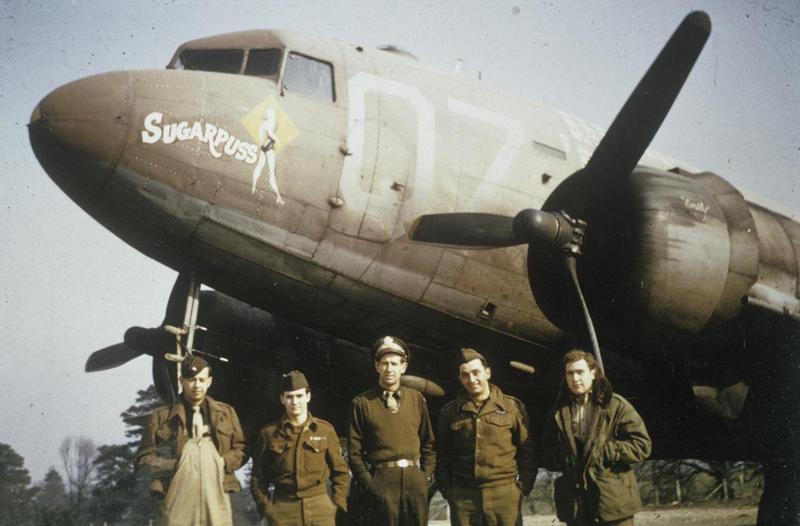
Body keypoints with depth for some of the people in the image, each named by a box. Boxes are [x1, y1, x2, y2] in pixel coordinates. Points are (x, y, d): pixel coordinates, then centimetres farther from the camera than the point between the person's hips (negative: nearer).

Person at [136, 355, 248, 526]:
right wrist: (174, 466, -6)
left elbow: (241, 449, 19)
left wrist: (223, 463, -1)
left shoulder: (226, 413, 16)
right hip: (178, 498, -2)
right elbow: (144, 457, 8)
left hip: (216, 497, 2)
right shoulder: (162, 416, 8)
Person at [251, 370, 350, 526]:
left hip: (320, 507, 1)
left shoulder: (325, 430, 5)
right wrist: (265, 507, -1)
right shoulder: (269, 432, 3)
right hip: (283, 509, 0)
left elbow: (340, 471, 10)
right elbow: (258, 476, 9)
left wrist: (337, 503, 0)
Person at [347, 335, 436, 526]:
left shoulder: (417, 399, 11)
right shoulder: (362, 402, 1)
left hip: (415, 479, 3)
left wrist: (426, 476, 5)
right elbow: (355, 451, 1)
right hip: (382, 481, -3)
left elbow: (428, 442, 14)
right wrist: (369, 483, -6)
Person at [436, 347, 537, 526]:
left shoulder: (513, 407, 4)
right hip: (463, 495, 1)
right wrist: (446, 490, 5)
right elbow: (442, 456, 13)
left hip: (505, 494, -1)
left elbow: (527, 451, 6)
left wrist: (523, 486, -2)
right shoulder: (450, 412, 9)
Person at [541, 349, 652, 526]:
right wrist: (561, 457, -4)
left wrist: (603, 451, -14)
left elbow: (642, 445, -7)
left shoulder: (615, 405, -2)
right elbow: (546, 453, 17)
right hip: (575, 505, 4)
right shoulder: (559, 411, 12)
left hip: (613, 503, -4)